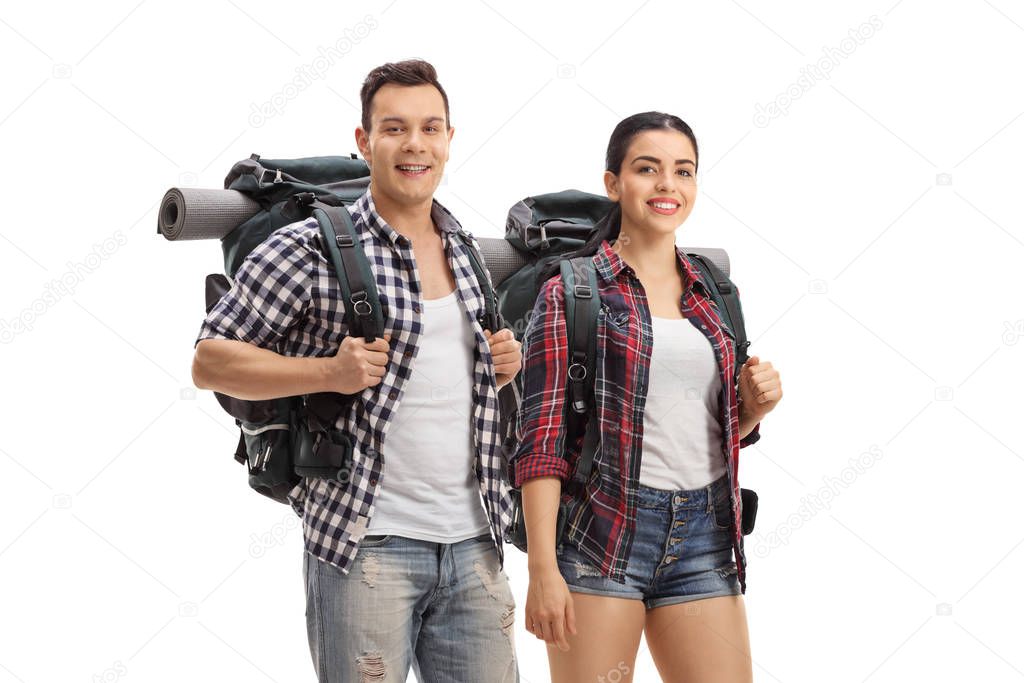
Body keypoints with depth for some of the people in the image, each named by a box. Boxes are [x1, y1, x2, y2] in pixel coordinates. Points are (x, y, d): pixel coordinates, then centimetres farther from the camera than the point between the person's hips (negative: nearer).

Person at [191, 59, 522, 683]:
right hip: (368, 542, -5)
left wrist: (505, 367, 5)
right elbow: (210, 361, -5)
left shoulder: (474, 254, 13)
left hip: (475, 543, 5)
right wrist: (329, 372, -17)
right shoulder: (310, 249, -6)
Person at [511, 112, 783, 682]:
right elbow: (542, 432, -7)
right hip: (603, 528, -4)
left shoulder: (710, 296, 14)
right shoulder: (571, 290, -2)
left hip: (704, 535, 5)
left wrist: (754, 405, 0)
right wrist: (543, 568, -14)